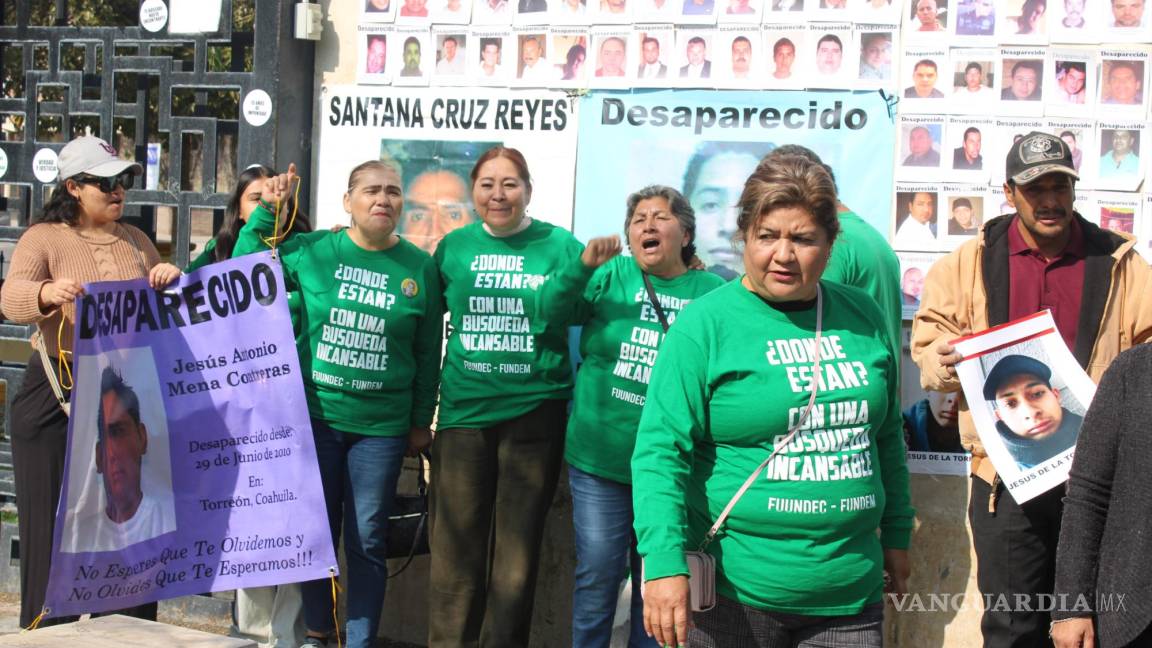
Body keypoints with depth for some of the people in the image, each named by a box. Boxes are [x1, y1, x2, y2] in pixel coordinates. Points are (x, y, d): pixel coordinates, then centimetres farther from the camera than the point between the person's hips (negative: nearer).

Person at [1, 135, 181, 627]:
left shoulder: (135, 241, 13)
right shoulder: (43, 239, -2)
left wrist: (170, 281, -4)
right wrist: (47, 293, -40)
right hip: (58, 398, -4)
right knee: (54, 526, 0)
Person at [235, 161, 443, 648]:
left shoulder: (419, 267, -1)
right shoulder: (312, 251, -1)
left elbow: (428, 352, 5)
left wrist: (421, 422, 6)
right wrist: (268, 211, -3)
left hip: (381, 427, 0)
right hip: (314, 416, 1)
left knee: (367, 541, 4)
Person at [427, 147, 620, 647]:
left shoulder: (558, 244, -2)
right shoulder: (454, 246, 5)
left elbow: (572, 309, -14)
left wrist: (586, 267, -32)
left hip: (534, 412, -1)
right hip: (464, 410, 2)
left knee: (517, 545, 9)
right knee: (456, 545, 6)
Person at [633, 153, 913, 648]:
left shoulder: (863, 317, 7)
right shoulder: (705, 324, -8)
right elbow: (660, 450, -13)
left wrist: (896, 533, 18)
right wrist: (664, 563, -21)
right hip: (735, 592, -4)